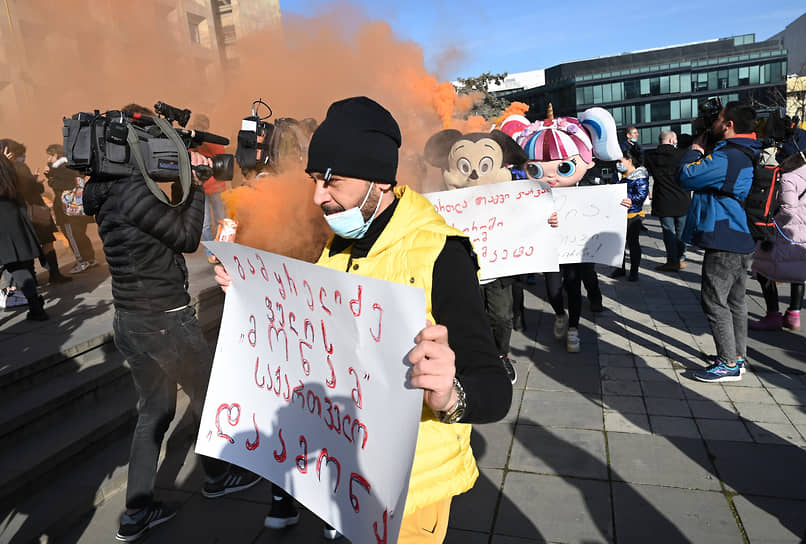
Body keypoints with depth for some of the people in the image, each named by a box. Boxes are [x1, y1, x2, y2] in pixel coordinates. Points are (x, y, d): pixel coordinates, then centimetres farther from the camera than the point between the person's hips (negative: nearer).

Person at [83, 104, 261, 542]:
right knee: (209, 398, 13)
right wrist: (194, 183, -6)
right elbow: (187, 237, -15)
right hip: (165, 322, -9)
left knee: (154, 409, 19)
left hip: (130, 321, 9)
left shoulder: (115, 190, 8)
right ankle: (218, 476, 35)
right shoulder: (133, 192, -20)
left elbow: (169, 217, 13)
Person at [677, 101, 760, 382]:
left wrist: (696, 148, -4)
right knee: (735, 299, 17)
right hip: (742, 240, 10)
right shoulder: (750, 154, 13)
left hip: (724, 242, -10)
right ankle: (738, 355, 28)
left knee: (714, 301, -3)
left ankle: (729, 364, 3)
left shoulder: (727, 157, -21)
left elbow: (687, 176, -19)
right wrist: (702, 149, 9)